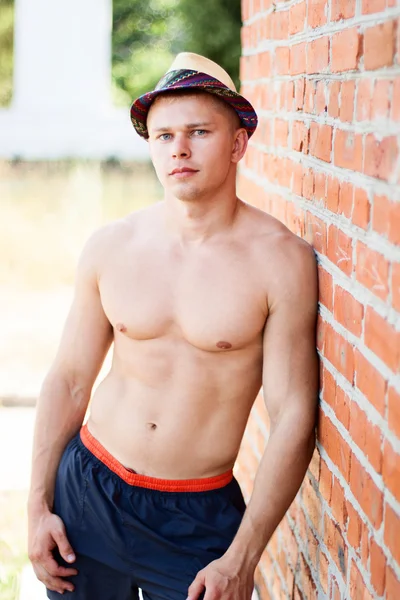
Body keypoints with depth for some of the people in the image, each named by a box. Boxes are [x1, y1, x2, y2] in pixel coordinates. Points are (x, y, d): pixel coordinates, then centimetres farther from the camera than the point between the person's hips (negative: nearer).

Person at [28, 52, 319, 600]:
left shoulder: (281, 261, -13)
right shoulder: (110, 247, -2)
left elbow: (294, 417, -12)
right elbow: (69, 379, 6)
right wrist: (38, 506, 4)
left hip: (199, 516, -2)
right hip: (87, 490, 3)